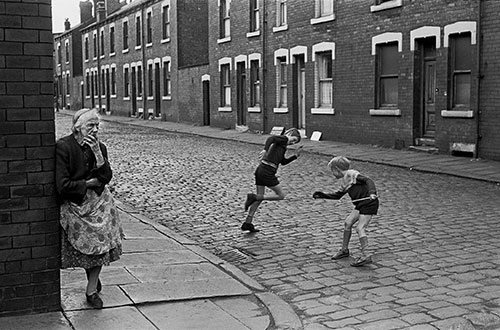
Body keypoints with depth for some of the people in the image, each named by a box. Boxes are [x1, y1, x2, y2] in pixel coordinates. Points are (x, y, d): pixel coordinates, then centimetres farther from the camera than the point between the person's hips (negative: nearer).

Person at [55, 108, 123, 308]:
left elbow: (106, 177, -9)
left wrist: (97, 153, -18)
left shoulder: (99, 147, 1)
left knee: (100, 243, -3)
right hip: (73, 205, -4)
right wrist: (89, 183, -10)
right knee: (86, 245, -1)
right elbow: (62, 185, -20)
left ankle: (92, 291, 11)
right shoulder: (63, 147, -16)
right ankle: (92, 274, 33)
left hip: (98, 202, 4)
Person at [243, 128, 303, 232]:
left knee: (260, 197, 14)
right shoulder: (284, 138, -2)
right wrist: (265, 149, -39)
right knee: (281, 196, 3)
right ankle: (253, 197, -5)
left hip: (260, 169, 9)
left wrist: (296, 155, 24)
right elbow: (270, 138, -23)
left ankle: (247, 223, 14)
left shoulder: (283, 146, 24)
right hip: (268, 172, -9)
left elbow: (283, 162, 30)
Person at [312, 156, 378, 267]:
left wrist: (372, 192, -39)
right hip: (360, 204, 9)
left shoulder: (352, 174, -12)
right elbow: (337, 195, 28)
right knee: (348, 223, 11)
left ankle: (364, 256, -12)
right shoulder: (344, 181, 16)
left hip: (369, 203, -9)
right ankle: (344, 250, 24)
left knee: (360, 227, -14)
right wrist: (323, 195, 22)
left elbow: (368, 180, -23)